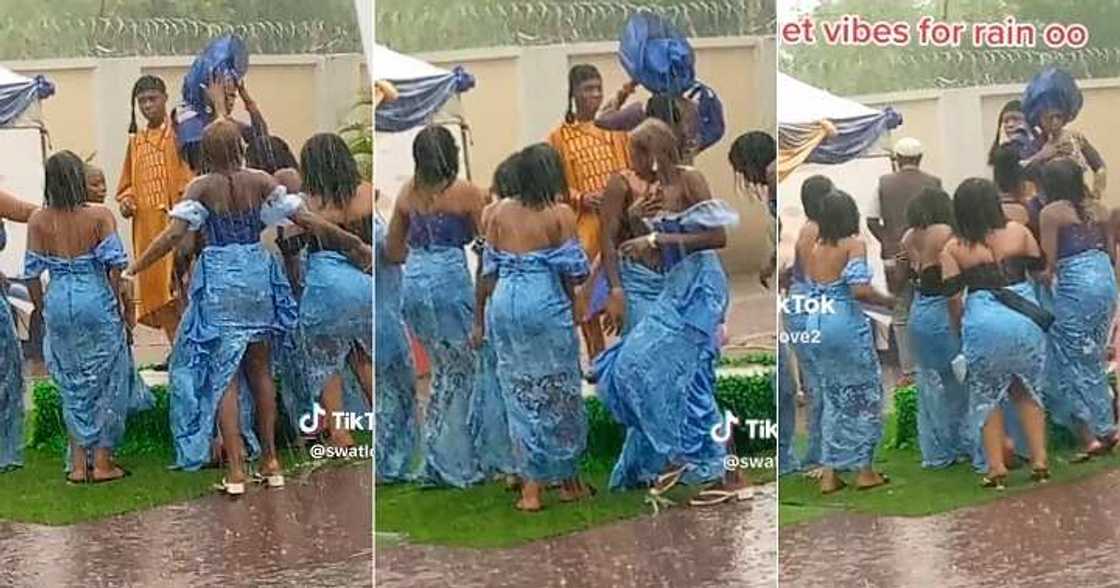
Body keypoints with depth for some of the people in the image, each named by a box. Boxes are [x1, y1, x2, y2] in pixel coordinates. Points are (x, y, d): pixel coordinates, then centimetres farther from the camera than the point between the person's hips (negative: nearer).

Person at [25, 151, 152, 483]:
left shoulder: (38, 221, -3)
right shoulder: (100, 216, -9)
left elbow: (32, 271, 0)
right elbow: (115, 264, -11)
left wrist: (40, 307, 15)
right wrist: (124, 306, 0)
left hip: (58, 304, 3)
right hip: (97, 302, -2)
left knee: (73, 384, 16)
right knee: (105, 381, 11)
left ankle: (78, 463, 18)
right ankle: (102, 462, 14)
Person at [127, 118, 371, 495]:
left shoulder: (202, 187, -7)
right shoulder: (261, 181, -2)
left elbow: (173, 234, -16)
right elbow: (307, 220, -5)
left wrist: (134, 268, -10)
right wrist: (356, 245, 2)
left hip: (220, 280, -3)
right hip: (258, 275, 3)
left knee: (222, 374, 1)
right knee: (260, 369, 15)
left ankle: (236, 471, -4)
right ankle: (271, 462, 18)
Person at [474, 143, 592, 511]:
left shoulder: (499, 212, 3)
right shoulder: (560, 214, -8)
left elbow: (489, 269, 5)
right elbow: (575, 272, -10)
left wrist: (480, 321, 12)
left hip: (504, 305, 4)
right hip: (547, 305, -4)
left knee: (520, 395, 9)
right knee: (559, 392, 9)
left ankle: (531, 487, 8)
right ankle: (568, 481, 20)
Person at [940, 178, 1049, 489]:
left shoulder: (954, 249, -4)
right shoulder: (1017, 232, -1)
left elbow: (951, 292, -5)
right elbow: (1039, 265, 12)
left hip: (983, 324, -2)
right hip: (1025, 320, 2)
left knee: (987, 397, 12)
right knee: (1028, 391, 17)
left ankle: (996, 469, 12)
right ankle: (1040, 461, 17)